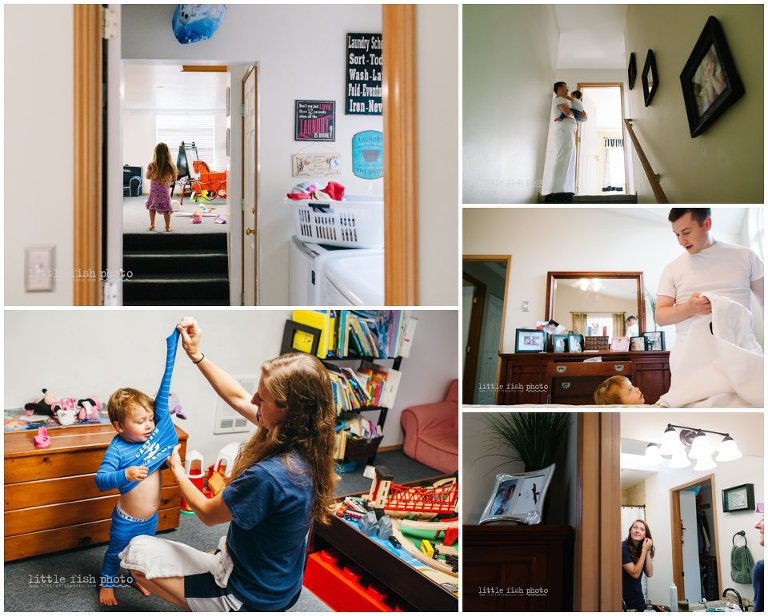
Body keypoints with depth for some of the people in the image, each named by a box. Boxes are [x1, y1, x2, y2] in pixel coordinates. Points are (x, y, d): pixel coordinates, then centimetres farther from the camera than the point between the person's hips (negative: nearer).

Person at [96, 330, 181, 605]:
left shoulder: (156, 430, -13)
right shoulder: (117, 449, -24)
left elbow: (164, 391, -17)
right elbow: (100, 480, -30)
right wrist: (125, 475, -50)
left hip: (151, 518, 4)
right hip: (127, 521, -4)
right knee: (116, 554, 20)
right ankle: (107, 583, 43)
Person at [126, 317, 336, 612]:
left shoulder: (268, 476, -37)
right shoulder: (306, 446, -13)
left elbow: (207, 514, -17)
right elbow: (237, 397, 2)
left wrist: (176, 468, -2)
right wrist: (196, 355, 0)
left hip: (252, 598, -7)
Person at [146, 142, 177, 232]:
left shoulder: (152, 165, -9)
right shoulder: (171, 167, -10)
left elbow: (148, 177, 4)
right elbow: (174, 180, 1)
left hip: (154, 190, 1)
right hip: (165, 190, -1)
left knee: (152, 207, 16)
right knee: (166, 209, 6)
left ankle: (152, 225, 20)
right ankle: (168, 227, 9)